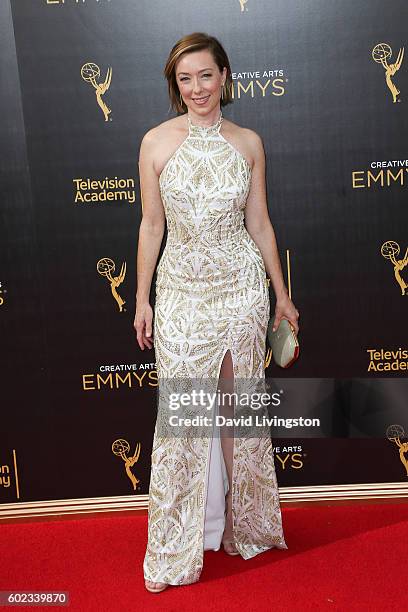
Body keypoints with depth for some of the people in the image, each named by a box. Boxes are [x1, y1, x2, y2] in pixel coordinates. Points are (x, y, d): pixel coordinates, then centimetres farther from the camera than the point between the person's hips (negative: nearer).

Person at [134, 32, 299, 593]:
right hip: (181, 289, -1)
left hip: (242, 285, 1)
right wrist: (142, 299, 2)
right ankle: (177, 547, 19)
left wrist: (282, 294, 9)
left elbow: (259, 222, 7)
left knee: (241, 406, 11)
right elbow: (151, 224, 2)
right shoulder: (156, 142, -1)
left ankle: (244, 524, 33)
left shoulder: (248, 142, 3)